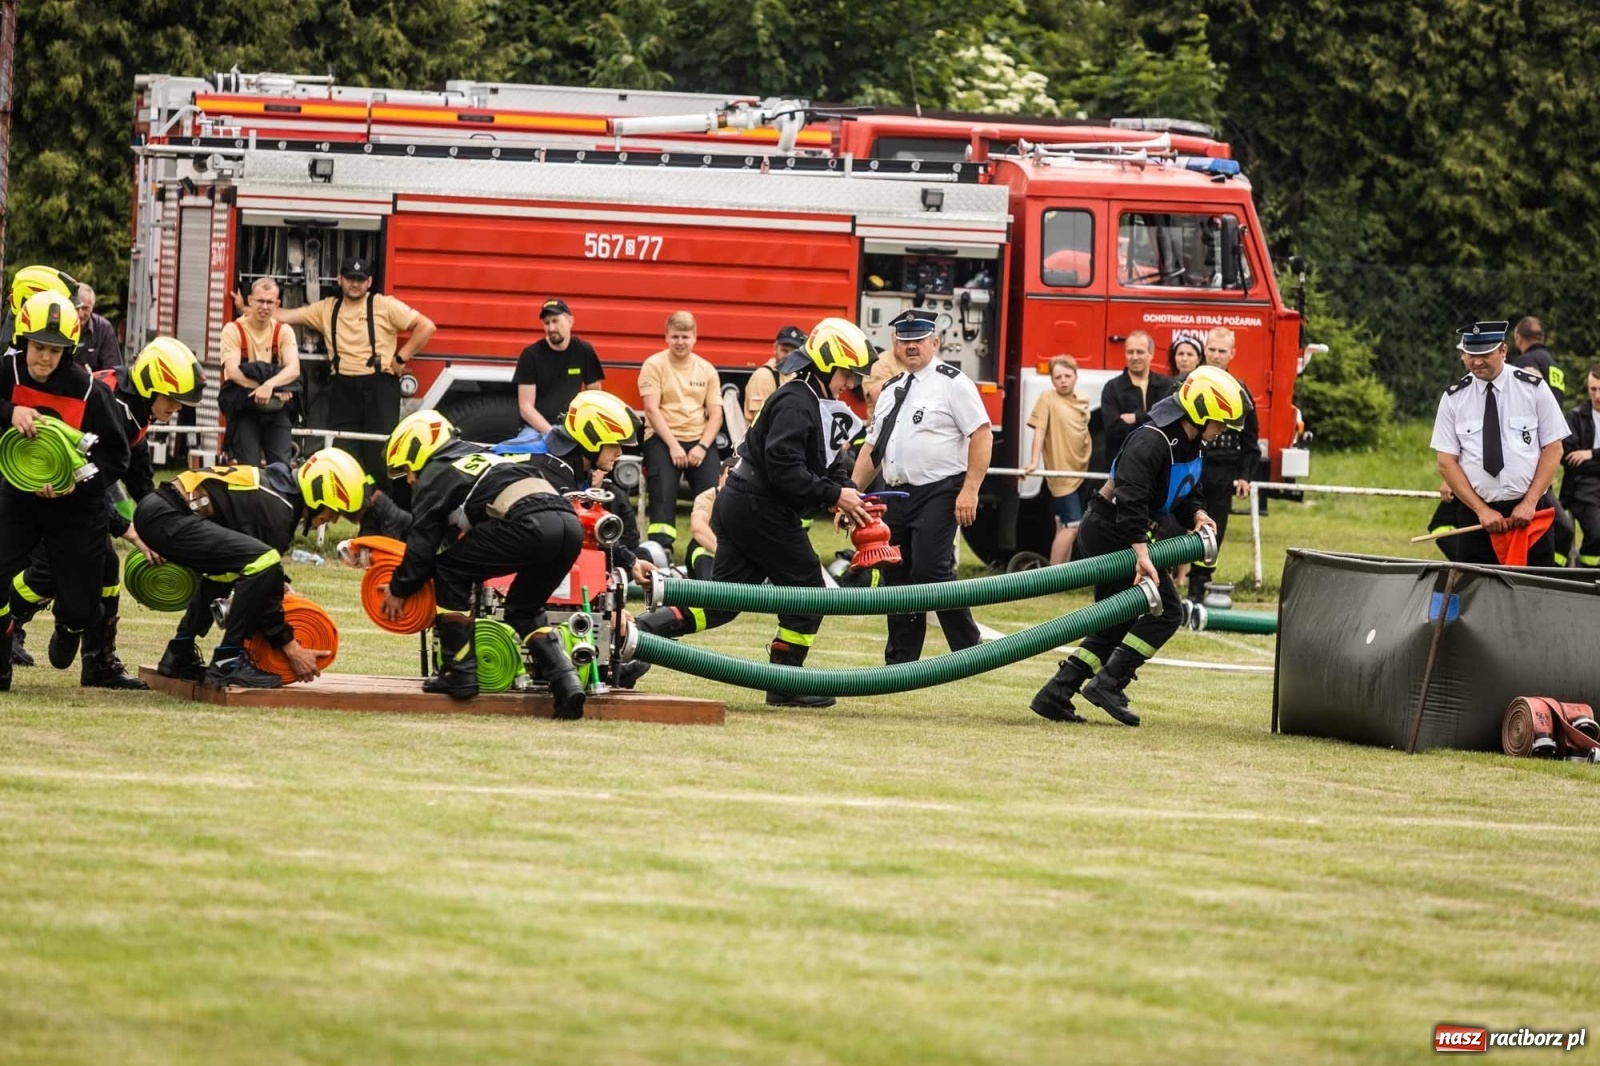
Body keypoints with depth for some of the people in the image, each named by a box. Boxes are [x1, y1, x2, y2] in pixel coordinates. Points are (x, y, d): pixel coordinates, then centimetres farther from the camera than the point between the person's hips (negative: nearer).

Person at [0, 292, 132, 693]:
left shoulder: (90, 392, -19)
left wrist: (79, 481, -30)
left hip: (76, 506, -1)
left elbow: (116, 457, -14)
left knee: (80, 605, 2)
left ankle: (69, 628, 43)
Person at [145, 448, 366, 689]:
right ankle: (227, 663, -13)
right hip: (166, 515, -11)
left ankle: (179, 657, 32)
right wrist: (291, 648, -5)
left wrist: (278, 584, 14)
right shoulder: (276, 508, -12)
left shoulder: (281, 485, 18)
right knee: (262, 565, -19)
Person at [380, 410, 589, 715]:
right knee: (523, 609, 25)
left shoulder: (435, 475, 14)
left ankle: (459, 673, 9)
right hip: (570, 522, 8)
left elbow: (423, 542, 12)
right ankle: (566, 681, 4)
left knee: (449, 570, 11)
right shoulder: (480, 456, 38)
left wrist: (398, 589, 26)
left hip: (529, 524, -8)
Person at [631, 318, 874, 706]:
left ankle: (636, 631, -2)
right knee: (807, 591, 0)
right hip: (761, 510, -10)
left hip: (739, 507, 10)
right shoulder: (795, 402, -15)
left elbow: (825, 464, 20)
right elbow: (783, 467, -24)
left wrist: (847, 493, 2)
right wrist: (834, 495, -20)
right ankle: (785, 685, 5)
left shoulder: (813, 403, 19)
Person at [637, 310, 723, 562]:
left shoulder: (707, 370, 12)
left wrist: (702, 446, -9)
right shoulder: (654, 365, 2)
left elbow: (715, 413, 7)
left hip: (700, 439, 3)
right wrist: (673, 445, -15)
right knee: (663, 491, -23)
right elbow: (652, 409, -6)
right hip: (663, 438, -3)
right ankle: (661, 548, -26)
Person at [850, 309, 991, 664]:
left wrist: (970, 490, -18)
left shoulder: (952, 383, -5)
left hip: (938, 495, -8)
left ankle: (969, 652, -7)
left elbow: (982, 435, -11)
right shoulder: (891, 390, 18)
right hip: (898, 496, 8)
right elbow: (872, 447, 22)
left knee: (931, 570, -17)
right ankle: (900, 663, 14)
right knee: (896, 578, 7)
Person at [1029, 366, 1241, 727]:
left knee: (1117, 622, 12)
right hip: (1109, 532, -10)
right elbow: (1131, 500, -30)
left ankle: (1055, 694, 10)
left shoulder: (1190, 447, 9)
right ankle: (1107, 684, -14)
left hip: (1106, 535, 10)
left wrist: (1197, 515, -6)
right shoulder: (1151, 443, -23)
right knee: (1164, 610, -12)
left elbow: (1186, 494, 17)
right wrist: (1142, 555, -34)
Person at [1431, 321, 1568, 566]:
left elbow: (1553, 449, 1)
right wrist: (1481, 510, -8)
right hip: (1474, 514, 1)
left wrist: (1529, 503, -9)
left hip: (1529, 512, -1)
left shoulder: (1533, 388, 0)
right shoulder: (1454, 398, 4)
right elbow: (1446, 462, 2)